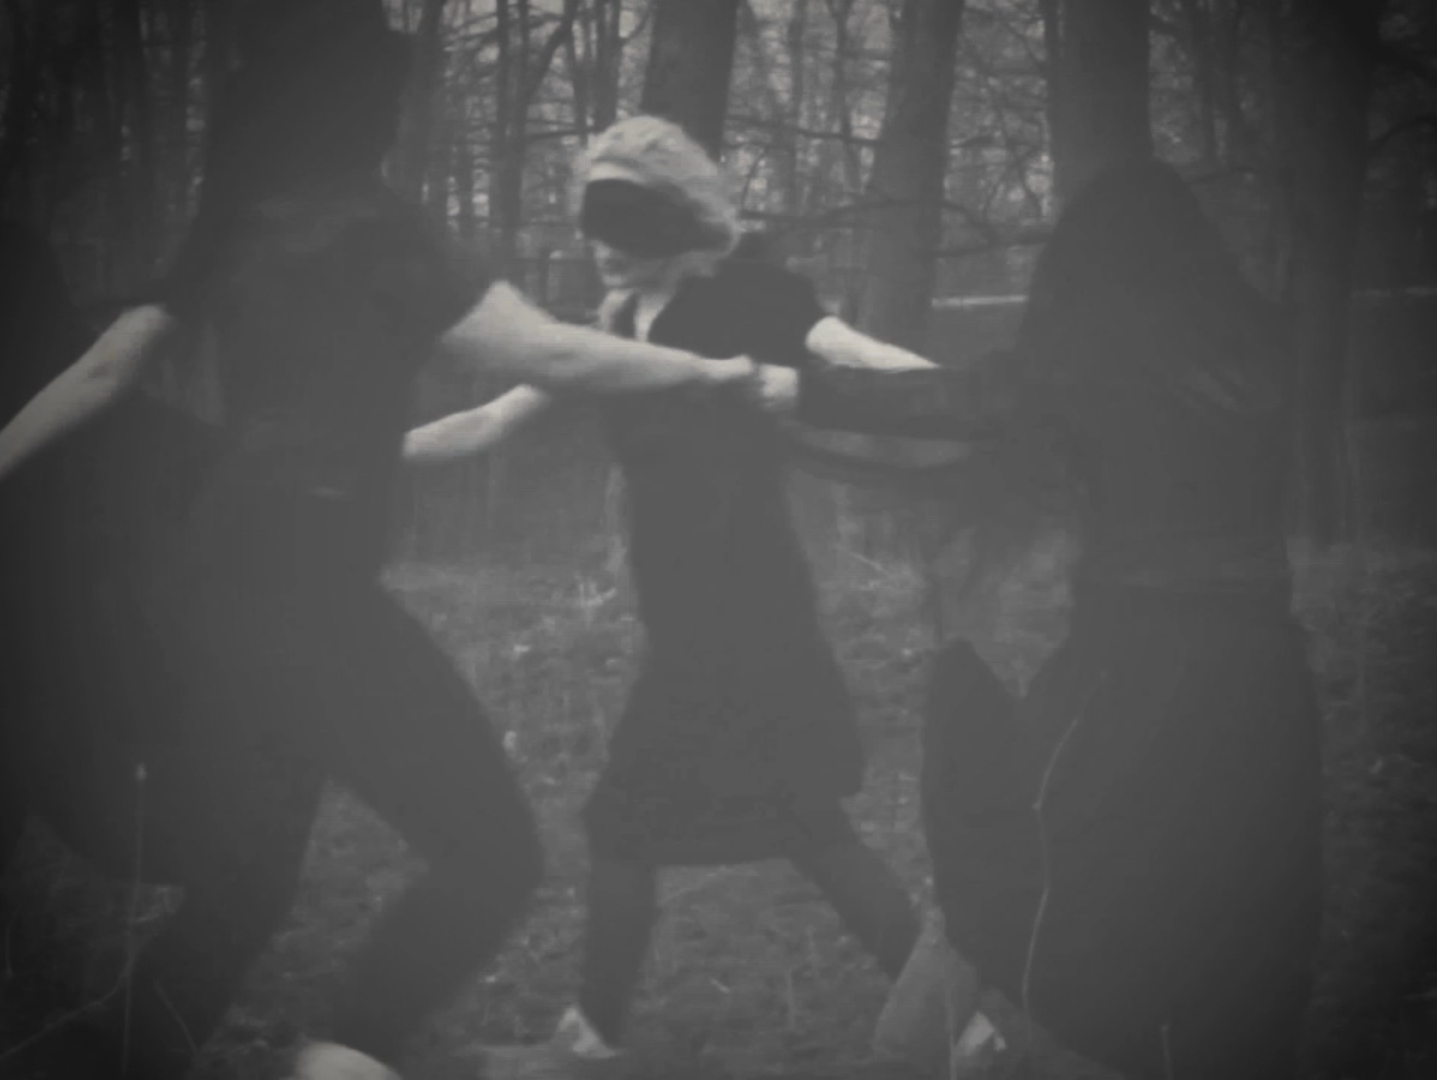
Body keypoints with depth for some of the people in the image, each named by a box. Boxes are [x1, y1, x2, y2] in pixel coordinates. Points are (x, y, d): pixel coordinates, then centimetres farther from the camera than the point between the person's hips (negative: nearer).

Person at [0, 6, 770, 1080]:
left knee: (242, 884, 17)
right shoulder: (365, 227, -9)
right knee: (491, 850, -4)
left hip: (217, 586, 8)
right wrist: (706, 371, 0)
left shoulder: (232, 228, 12)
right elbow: (549, 354, -11)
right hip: (305, 591, -8)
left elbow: (102, 372, 15)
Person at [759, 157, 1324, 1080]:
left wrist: (802, 390, -3)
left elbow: (977, 404, -9)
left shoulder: (1115, 349, -6)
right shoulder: (1249, 345, 8)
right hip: (1260, 662, 5)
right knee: (1238, 934, 12)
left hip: (1141, 658, -5)